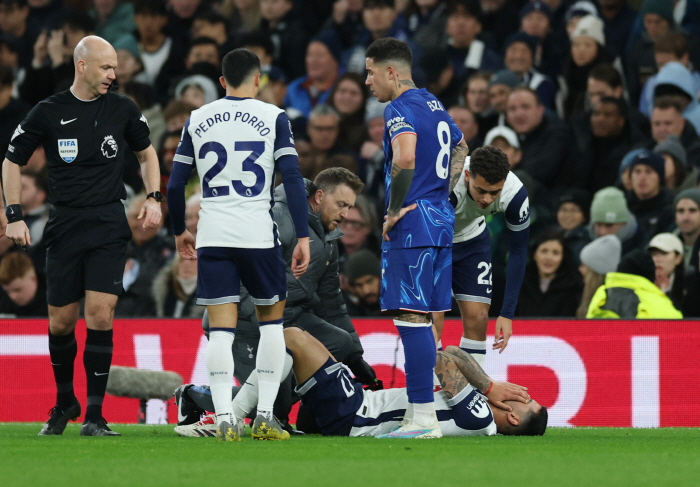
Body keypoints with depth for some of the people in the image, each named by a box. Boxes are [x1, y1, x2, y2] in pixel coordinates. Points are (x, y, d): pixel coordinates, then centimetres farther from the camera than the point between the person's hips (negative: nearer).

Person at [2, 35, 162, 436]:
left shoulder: (123, 110, 4)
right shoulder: (49, 113, 0)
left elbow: (147, 152, 21)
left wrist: (154, 198, 7)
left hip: (110, 226, 0)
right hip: (64, 226, 0)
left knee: (100, 316, -12)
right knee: (61, 321, 4)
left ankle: (95, 416, -7)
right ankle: (64, 403, 27)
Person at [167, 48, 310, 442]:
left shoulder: (197, 120, 10)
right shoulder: (273, 118, 2)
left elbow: (175, 185, 11)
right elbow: (293, 179, -6)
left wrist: (179, 231, 25)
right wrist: (303, 237, -5)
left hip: (212, 235, 2)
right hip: (258, 234, -2)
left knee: (221, 329, 2)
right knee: (272, 318, 15)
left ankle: (225, 419, -11)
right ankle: (266, 416, 8)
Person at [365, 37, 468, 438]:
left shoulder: (400, 110, -12)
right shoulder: (434, 105, 18)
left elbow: (405, 158, -30)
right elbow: (460, 148, 32)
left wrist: (394, 211, -19)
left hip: (411, 226, -9)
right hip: (441, 223, 9)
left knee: (412, 319, -9)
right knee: (421, 321, 12)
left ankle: (423, 418, -12)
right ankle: (425, 415, 13)